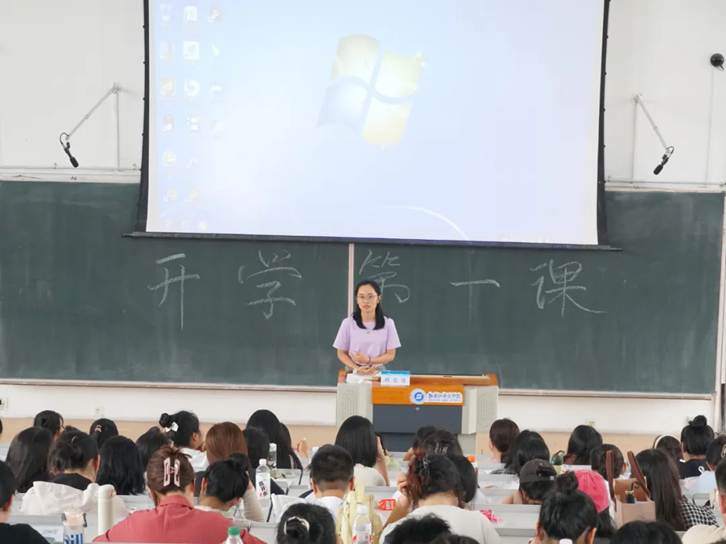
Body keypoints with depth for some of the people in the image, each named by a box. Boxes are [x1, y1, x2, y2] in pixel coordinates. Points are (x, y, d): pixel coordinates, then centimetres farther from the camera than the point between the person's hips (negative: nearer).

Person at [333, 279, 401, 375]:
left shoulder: (388, 323, 2)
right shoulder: (348, 323, 1)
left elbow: (390, 355, 3)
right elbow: (341, 353, 5)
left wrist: (369, 360, -13)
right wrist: (356, 368, -12)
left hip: (378, 372, 1)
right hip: (353, 373, -1)